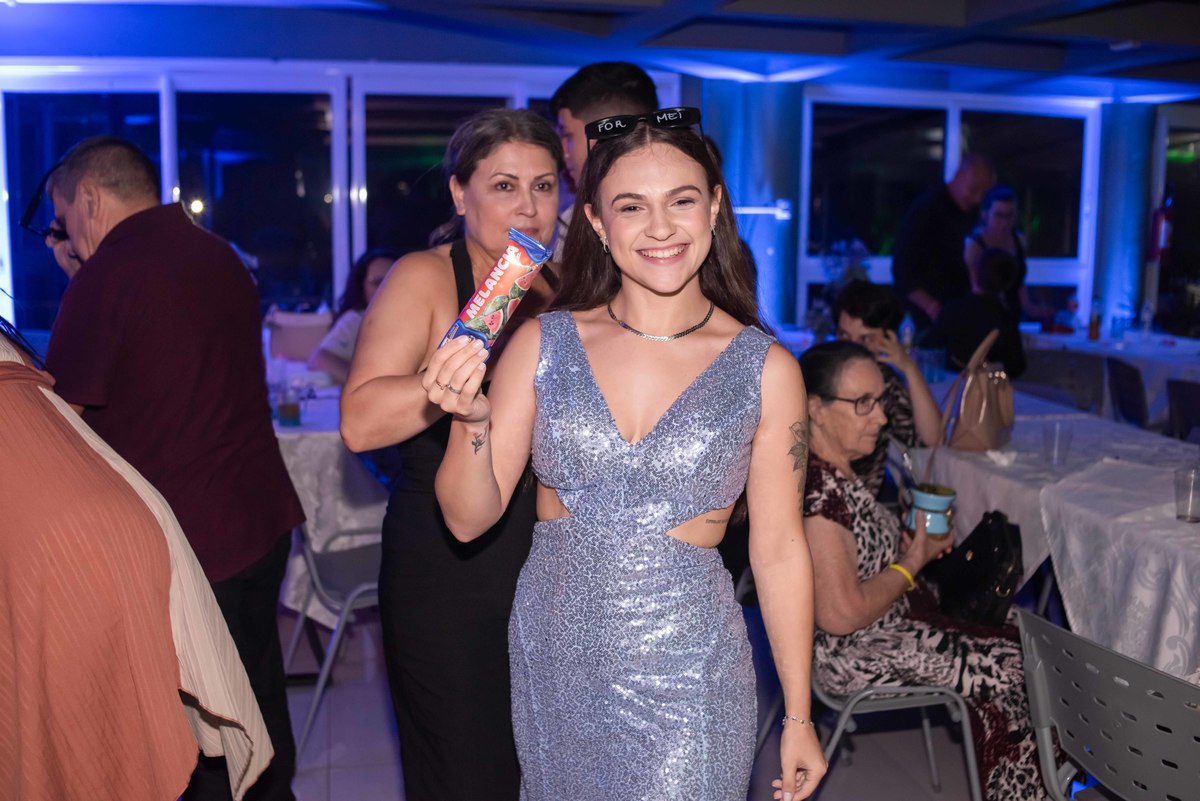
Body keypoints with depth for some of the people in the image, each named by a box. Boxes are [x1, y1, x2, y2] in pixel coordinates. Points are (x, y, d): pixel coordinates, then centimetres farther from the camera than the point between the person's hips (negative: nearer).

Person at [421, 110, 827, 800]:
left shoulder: (765, 369, -8)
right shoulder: (544, 343, -5)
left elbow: (779, 551, -2)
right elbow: (469, 520, -3)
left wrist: (799, 717, 3)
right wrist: (471, 422, -22)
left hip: (689, 671, -2)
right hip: (554, 660, 2)